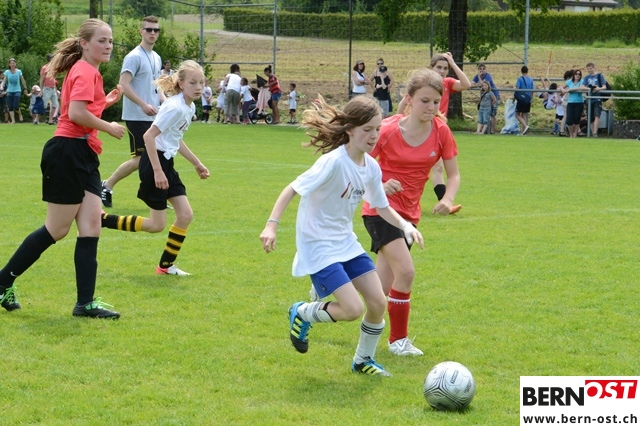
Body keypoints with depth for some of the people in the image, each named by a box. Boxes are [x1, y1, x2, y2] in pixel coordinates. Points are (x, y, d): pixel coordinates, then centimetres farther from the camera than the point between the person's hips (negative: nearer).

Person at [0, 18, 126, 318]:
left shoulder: (87, 72, 18)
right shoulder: (85, 71, -12)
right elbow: (76, 113, -24)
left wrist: (107, 101, 14)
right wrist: (109, 128, -12)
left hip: (84, 157, 10)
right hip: (68, 153, -10)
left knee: (90, 227, 2)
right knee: (57, 230, -2)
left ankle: (85, 302, 1)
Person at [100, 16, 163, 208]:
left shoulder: (156, 58, 15)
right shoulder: (134, 57, -12)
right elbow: (124, 84, -19)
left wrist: (165, 101, 6)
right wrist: (144, 105, -24)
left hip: (153, 117, 8)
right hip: (137, 117, -8)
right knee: (140, 158, -8)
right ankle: (107, 186, 5)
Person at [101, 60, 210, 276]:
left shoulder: (189, 108, 9)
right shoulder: (175, 108, -21)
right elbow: (149, 136, -24)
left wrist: (197, 164, 24)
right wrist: (157, 171, -25)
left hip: (166, 163, 9)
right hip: (154, 162, -9)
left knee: (185, 214, 4)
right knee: (157, 225, -3)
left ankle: (166, 265, 15)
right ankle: (102, 220, 7)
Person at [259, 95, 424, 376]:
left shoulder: (372, 167, 1)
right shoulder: (334, 162, -23)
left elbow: (381, 206, 14)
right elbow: (293, 189, -21)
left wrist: (405, 226, -2)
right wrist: (271, 225, -29)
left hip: (346, 243, 8)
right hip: (318, 246, -8)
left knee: (378, 302, 1)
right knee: (353, 309, -16)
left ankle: (363, 360, 24)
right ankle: (302, 314, 12)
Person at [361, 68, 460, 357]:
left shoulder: (441, 131, -7)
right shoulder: (388, 130, -17)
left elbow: (454, 175, 2)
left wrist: (447, 199, -19)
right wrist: (380, 187, -28)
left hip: (409, 213, 5)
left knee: (382, 287, 7)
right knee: (405, 271, -20)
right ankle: (398, 340, -2)